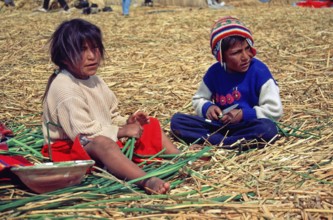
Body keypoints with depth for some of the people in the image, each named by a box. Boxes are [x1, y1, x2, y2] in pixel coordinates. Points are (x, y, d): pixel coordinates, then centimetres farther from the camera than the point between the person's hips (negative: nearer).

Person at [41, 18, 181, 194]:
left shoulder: (94, 80, 10)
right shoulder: (64, 88, -20)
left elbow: (110, 117, 19)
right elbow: (83, 132, -26)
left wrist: (126, 122, -3)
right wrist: (122, 131, -19)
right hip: (73, 148, -10)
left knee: (151, 125, 9)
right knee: (101, 142, -44)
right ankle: (146, 181, -63)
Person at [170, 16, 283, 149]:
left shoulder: (259, 71, -12)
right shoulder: (214, 72, 0)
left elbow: (275, 110, -13)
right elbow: (198, 99, 15)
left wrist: (244, 114, -21)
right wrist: (207, 107, -8)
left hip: (246, 126, -3)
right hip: (218, 124, 4)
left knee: (268, 129, -37)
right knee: (177, 120, -12)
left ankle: (214, 141, -28)